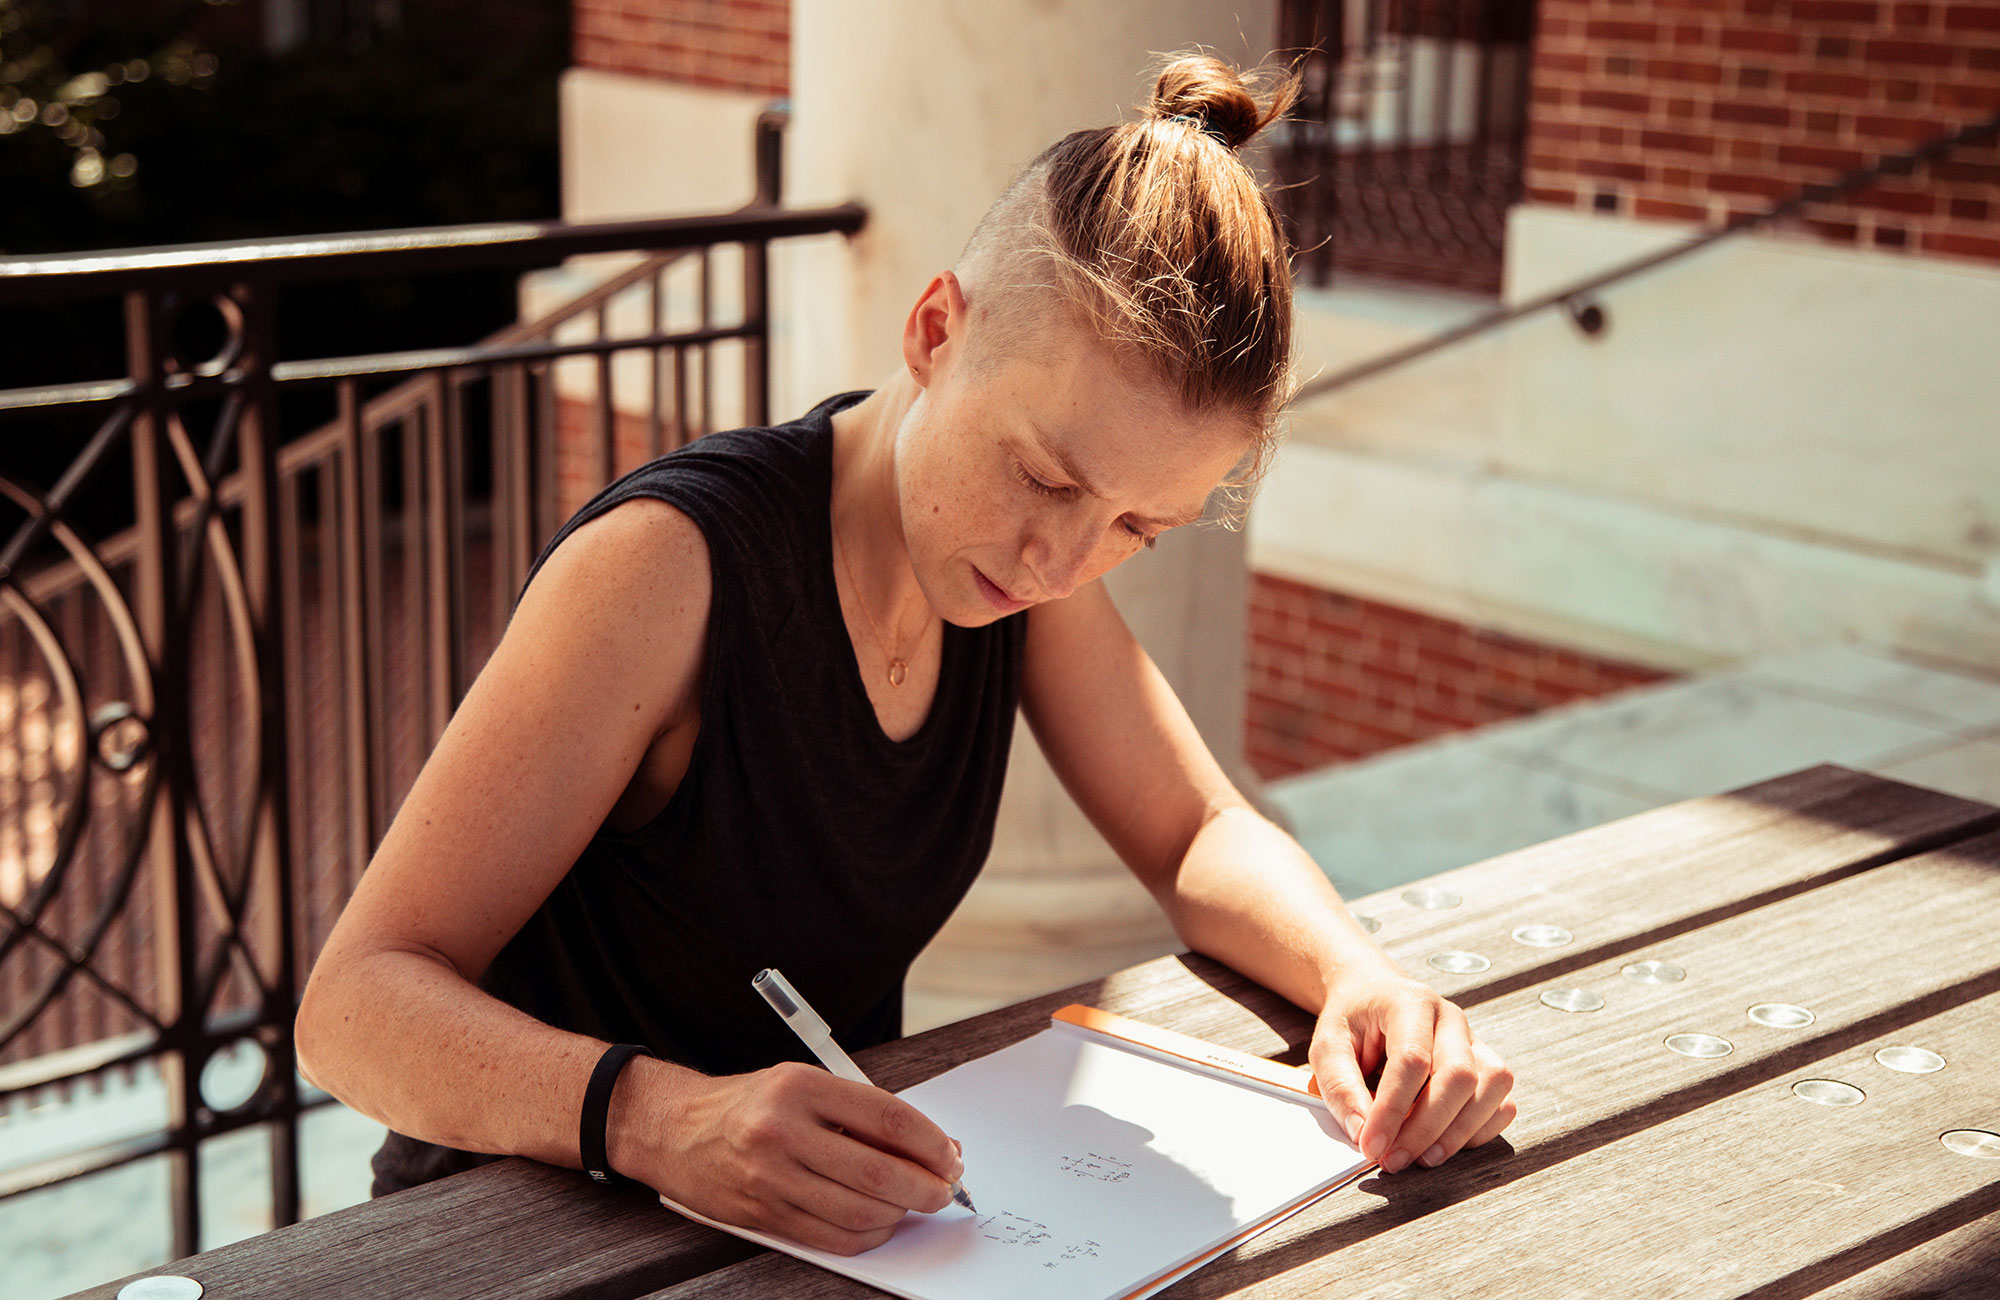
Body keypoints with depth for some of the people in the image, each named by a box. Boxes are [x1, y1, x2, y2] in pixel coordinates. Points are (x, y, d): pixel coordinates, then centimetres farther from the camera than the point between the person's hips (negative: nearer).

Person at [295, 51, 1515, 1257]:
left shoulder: (1022, 551, -5)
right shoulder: (667, 564, -25)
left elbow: (1199, 834, 5)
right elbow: (356, 1003, -27)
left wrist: (1361, 975, -16)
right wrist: (658, 1115, -45)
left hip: (826, 1204, 5)